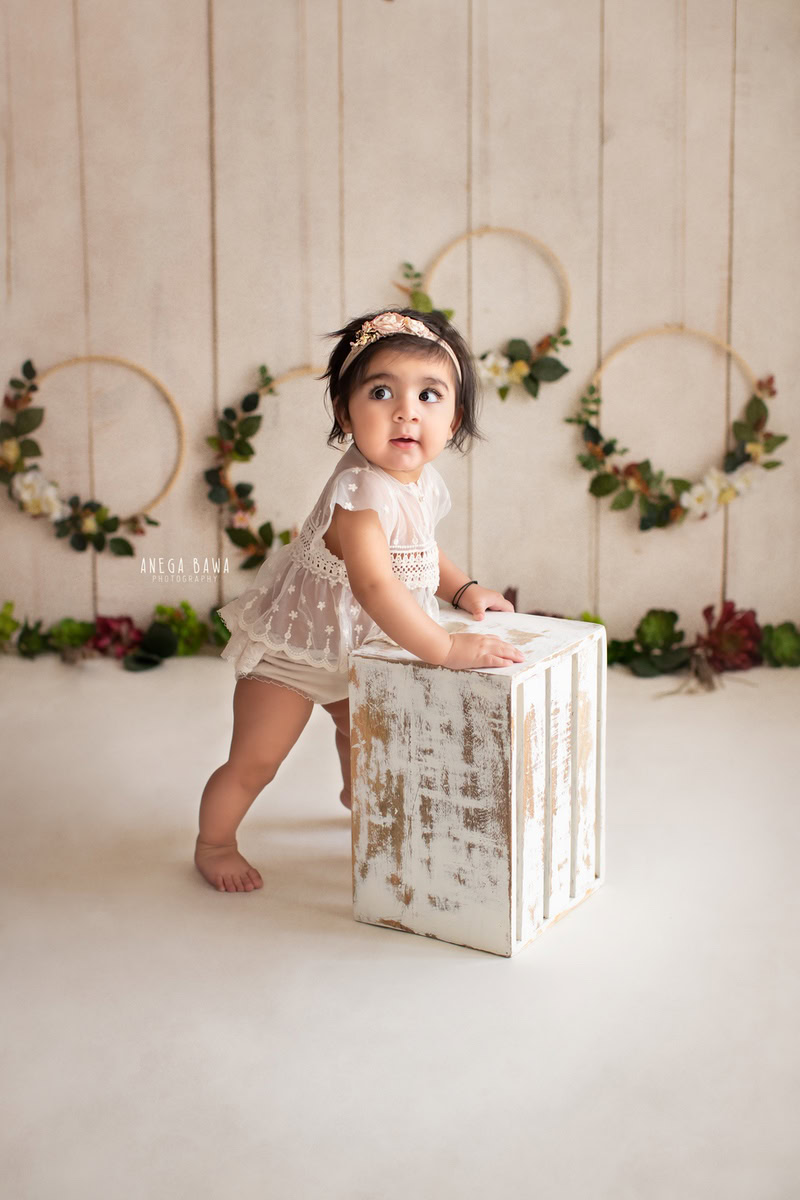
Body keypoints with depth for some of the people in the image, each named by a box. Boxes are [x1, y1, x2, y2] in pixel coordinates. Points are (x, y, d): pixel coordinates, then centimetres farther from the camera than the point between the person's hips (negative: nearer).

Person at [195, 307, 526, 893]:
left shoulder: (425, 482, -10)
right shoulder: (362, 492, -39)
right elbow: (375, 586, -48)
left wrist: (465, 589, -2)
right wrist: (448, 648, -48)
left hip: (355, 645, 9)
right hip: (294, 644, -8)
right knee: (254, 762, 1)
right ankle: (213, 844, 27)